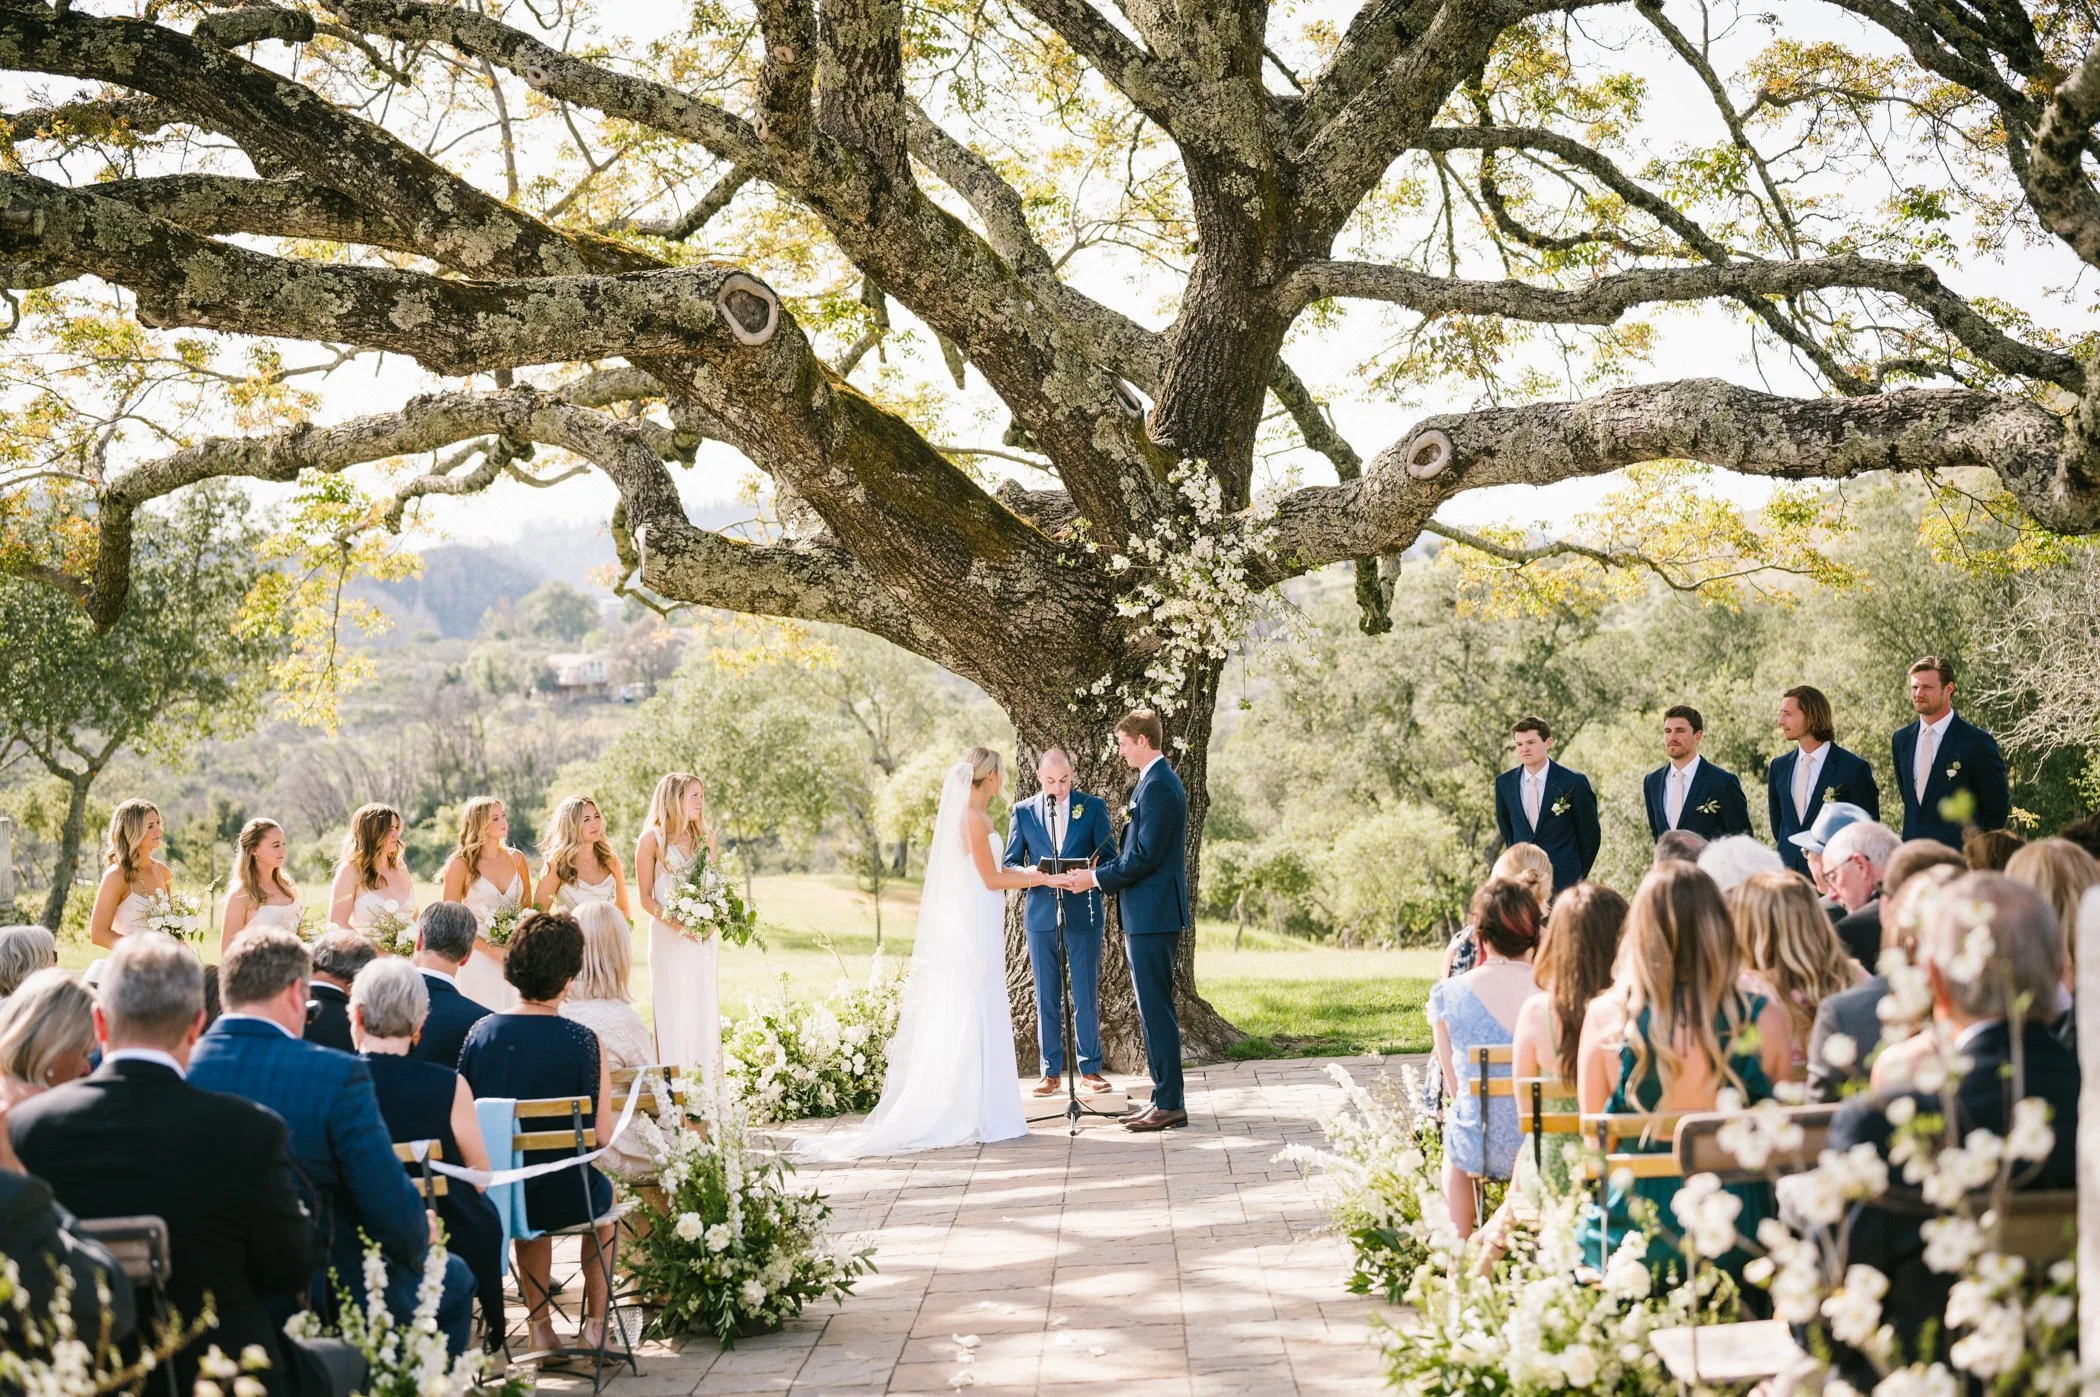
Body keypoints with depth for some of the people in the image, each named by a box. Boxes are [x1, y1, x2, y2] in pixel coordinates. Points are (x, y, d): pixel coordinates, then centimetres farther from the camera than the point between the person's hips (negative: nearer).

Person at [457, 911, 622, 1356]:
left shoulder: (481, 1032, -8)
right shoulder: (580, 1040, -19)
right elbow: (601, 1134, -18)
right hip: (563, 1195, -3)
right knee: (604, 1191, 33)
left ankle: (540, 1325, 37)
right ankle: (594, 1325, 40)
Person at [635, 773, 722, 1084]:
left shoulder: (704, 837, 12)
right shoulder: (653, 839, -2)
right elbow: (646, 898, -3)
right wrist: (675, 922, -18)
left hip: (704, 938, 4)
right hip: (670, 937, -4)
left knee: (705, 1010, 4)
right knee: (674, 1014, -4)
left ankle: (707, 1091, 9)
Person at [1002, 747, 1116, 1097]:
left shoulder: (1093, 806, 3)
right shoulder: (1023, 811, 6)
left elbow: (1109, 856, 1)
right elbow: (1009, 863, 5)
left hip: (1083, 914, -1)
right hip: (1041, 914, 1)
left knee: (1086, 996, 1)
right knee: (1046, 998, 5)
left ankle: (1090, 1068, 11)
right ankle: (1051, 1072, 11)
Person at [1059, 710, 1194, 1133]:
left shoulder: (1159, 786, -17)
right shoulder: (1152, 782, 16)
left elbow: (1143, 857, -21)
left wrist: (1096, 878, -12)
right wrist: (1095, 870, 10)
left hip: (1153, 915, -11)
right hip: (1146, 915, 11)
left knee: (1156, 1009, -7)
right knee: (1153, 1008, 14)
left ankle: (1169, 1104, -3)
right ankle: (1166, 1097, 19)